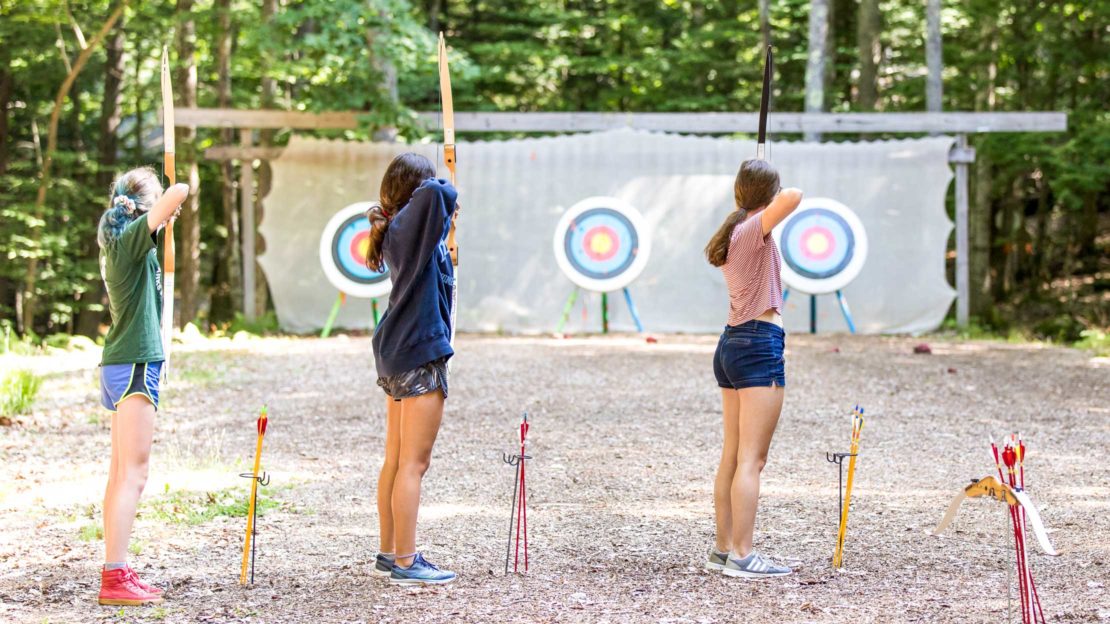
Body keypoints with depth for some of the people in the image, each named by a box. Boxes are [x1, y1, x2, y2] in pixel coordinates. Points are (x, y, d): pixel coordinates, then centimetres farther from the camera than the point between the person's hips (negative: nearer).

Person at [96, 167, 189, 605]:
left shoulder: (121, 243, 12)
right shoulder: (132, 238, -14)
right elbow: (179, 193, -24)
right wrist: (176, 194, -4)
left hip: (122, 367, 10)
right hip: (134, 366, -10)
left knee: (122, 474, 11)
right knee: (132, 474, -11)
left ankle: (117, 573, 14)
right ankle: (114, 579, -14)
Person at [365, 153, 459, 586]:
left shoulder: (395, 230, 11)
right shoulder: (411, 224, -15)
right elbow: (440, 193, -34)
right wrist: (442, 192, -13)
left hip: (395, 356, 10)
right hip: (418, 356, -10)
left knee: (395, 461, 14)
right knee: (413, 464, -7)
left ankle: (389, 555, 21)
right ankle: (405, 563, -5)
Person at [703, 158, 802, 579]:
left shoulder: (732, 232, 12)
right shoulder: (754, 229, -12)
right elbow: (793, 198, -32)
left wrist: (748, 196, 45)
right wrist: (782, 197, -8)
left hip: (731, 342, 9)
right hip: (760, 344, -9)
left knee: (732, 456, 13)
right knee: (751, 459, -9)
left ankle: (723, 549, 17)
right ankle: (742, 556, -10)